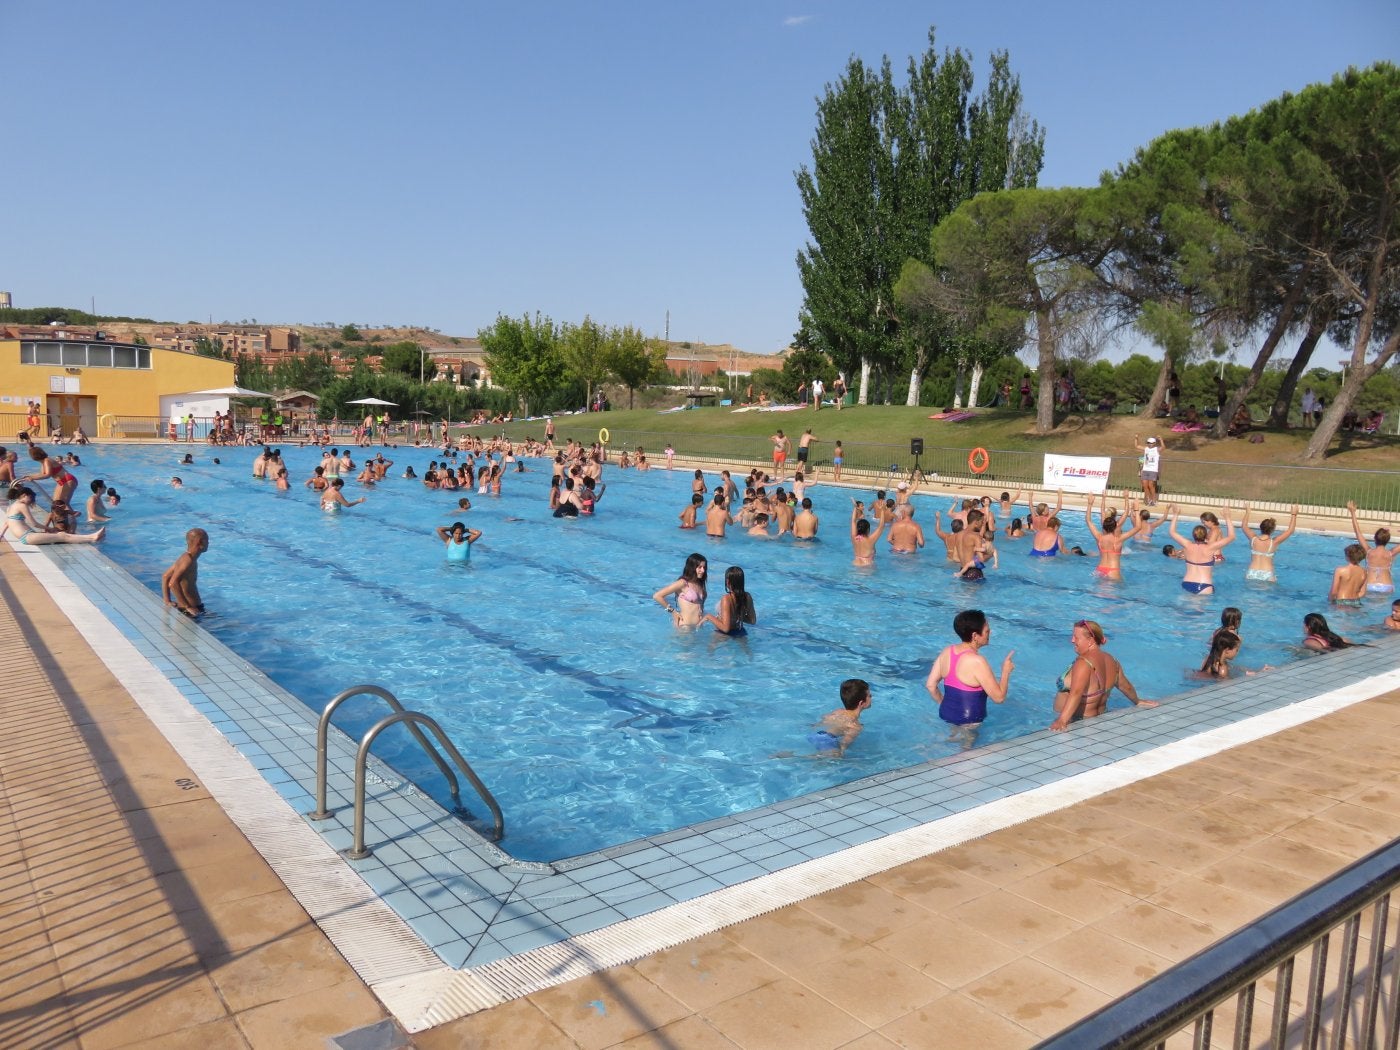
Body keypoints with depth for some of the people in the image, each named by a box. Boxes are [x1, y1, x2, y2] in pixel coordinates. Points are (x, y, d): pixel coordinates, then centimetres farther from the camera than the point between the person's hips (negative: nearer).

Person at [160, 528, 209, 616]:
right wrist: (188, 607, -28)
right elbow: (173, 584, -30)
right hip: (190, 611, -9)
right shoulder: (188, 560, -19)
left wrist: (167, 600, 16)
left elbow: (165, 576, 19)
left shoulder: (185, 558, 10)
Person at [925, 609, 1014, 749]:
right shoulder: (977, 661, -25)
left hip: (946, 712, 7)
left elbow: (930, 685, 3)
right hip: (968, 720, -7)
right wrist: (1006, 671, -7)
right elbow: (998, 697, -20)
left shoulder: (947, 652, -3)